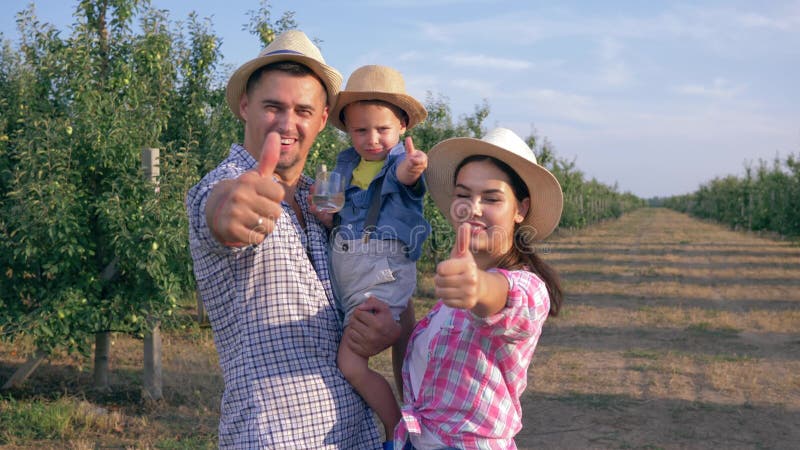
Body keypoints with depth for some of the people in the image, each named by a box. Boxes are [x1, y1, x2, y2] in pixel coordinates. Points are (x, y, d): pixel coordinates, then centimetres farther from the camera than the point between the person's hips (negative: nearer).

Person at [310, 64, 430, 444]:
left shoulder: (402, 161, -7)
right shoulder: (345, 164, 11)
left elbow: (404, 175, -32)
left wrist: (412, 168, -56)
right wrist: (323, 213, -6)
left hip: (382, 273, -7)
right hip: (340, 270, 7)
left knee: (351, 363, -13)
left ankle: (398, 433, 6)